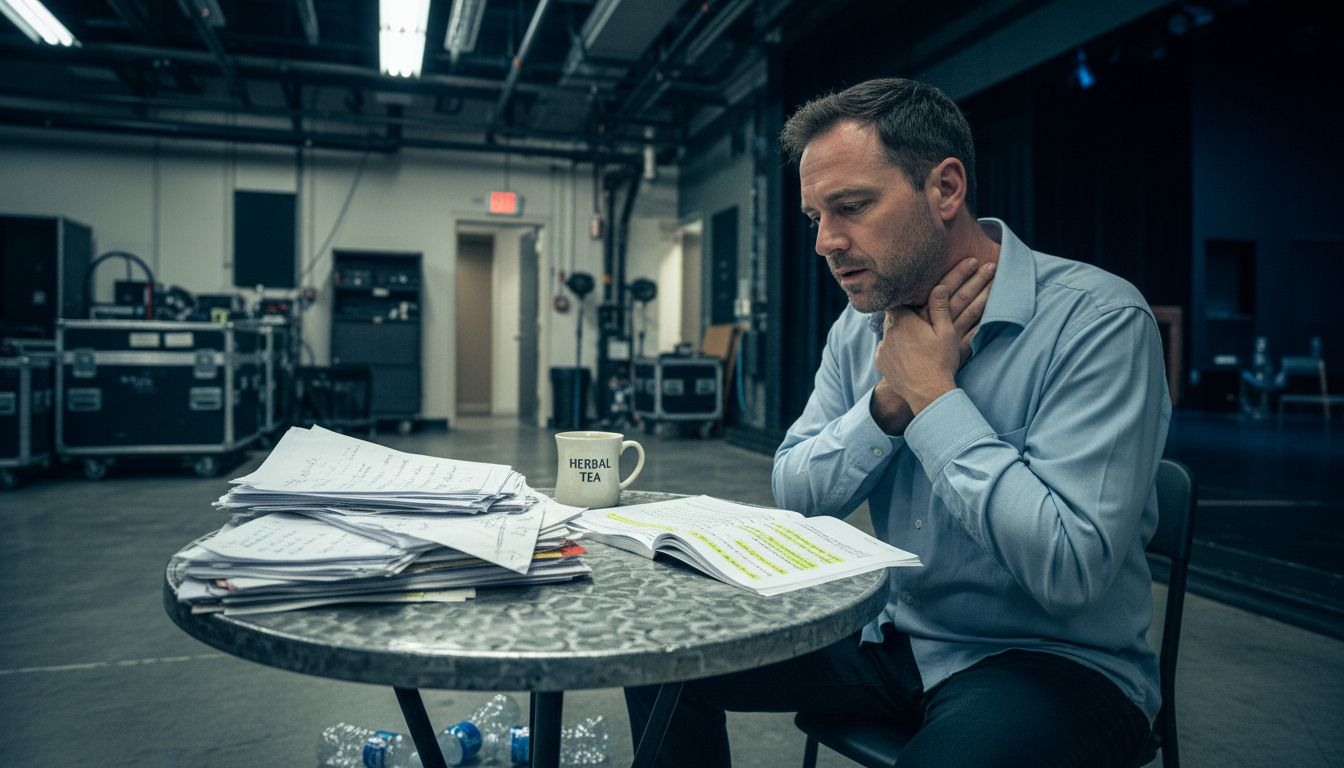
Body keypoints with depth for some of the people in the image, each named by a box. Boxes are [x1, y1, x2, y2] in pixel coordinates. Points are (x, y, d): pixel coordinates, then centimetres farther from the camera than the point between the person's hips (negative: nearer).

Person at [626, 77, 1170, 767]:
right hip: (895, 636, 6)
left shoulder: (1098, 321, -19)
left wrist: (933, 394, -22)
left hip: (1058, 659, -5)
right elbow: (793, 496, -1)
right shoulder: (859, 327, 2)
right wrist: (888, 399, -17)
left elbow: (1069, 572, -28)